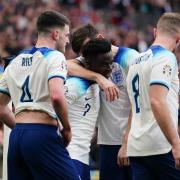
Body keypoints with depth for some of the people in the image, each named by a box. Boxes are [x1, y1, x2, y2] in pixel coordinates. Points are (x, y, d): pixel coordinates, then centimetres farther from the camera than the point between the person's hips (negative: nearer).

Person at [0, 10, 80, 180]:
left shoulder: (15, 61, 19)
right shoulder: (55, 56, -2)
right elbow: (56, 96, -20)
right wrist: (67, 129, -7)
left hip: (16, 136, 7)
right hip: (42, 135, -7)